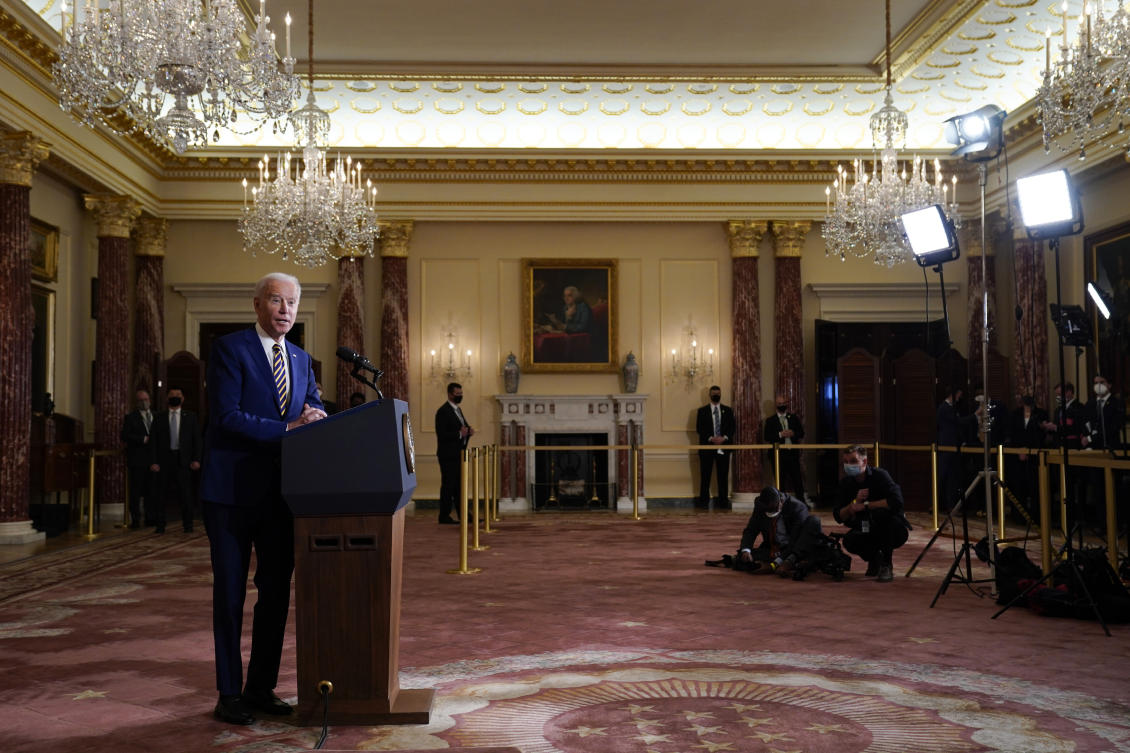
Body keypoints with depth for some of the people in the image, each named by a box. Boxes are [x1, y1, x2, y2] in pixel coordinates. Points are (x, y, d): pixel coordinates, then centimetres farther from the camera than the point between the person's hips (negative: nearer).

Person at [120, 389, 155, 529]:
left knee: (151, 491, 6)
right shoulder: (130, 417, 2)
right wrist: (143, 439, -15)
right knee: (136, 491, -2)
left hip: (153, 459, 4)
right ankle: (135, 520, 3)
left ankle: (150, 518, 13)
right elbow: (125, 437, -8)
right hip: (137, 459, -4)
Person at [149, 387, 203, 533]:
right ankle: (160, 525, 10)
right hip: (164, 459, 1)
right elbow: (154, 441, 6)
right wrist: (154, 461, -4)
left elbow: (196, 439, 6)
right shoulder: (159, 418, 10)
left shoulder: (190, 417, 10)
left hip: (183, 460, -1)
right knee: (161, 494, 1)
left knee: (185, 493, -2)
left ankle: (188, 525, 6)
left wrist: (196, 459, -4)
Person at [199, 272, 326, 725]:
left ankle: (261, 688, 21)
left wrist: (314, 415, -11)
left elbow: (314, 408, 13)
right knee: (230, 592, 3)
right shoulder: (229, 349, -7)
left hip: (280, 491, 6)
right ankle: (229, 694, 13)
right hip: (233, 489, -6)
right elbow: (227, 416, -17)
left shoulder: (301, 359, 14)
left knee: (276, 591, 9)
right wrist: (287, 428, -22)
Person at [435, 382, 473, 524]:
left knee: (459, 485, 12)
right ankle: (444, 516, 3)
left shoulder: (458, 409, 16)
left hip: (458, 454, 9)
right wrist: (459, 434, -23)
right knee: (448, 486, -4)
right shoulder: (443, 411, -14)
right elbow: (441, 435, -19)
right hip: (448, 455, -9)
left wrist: (468, 431, 3)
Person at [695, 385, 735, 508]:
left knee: (723, 475, 3)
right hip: (707, 447, -1)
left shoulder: (728, 410, 11)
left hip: (724, 446, 2)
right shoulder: (702, 411, 6)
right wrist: (711, 438, -14)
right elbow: (699, 428, -1)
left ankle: (723, 501, 9)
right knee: (705, 475, -1)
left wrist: (724, 438, -11)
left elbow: (733, 427, 6)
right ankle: (703, 501, 4)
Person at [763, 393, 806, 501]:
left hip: (792, 453, 1)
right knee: (780, 482, 3)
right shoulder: (770, 420, 5)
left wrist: (793, 433, -13)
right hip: (778, 454, -1)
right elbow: (766, 437, -5)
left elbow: (801, 433, 8)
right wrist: (780, 434, -17)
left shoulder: (794, 418, 12)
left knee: (797, 480, 1)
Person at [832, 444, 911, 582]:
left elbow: (897, 501, -34)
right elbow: (838, 517, -9)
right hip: (867, 532, 4)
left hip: (893, 532, -4)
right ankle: (874, 558, 8)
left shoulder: (879, 475, -18)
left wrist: (865, 505, -29)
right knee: (849, 541, -27)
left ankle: (887, 565, -17)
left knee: (881, 513, -35)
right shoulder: (845, 483, -4)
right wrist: (855, 502, -27)